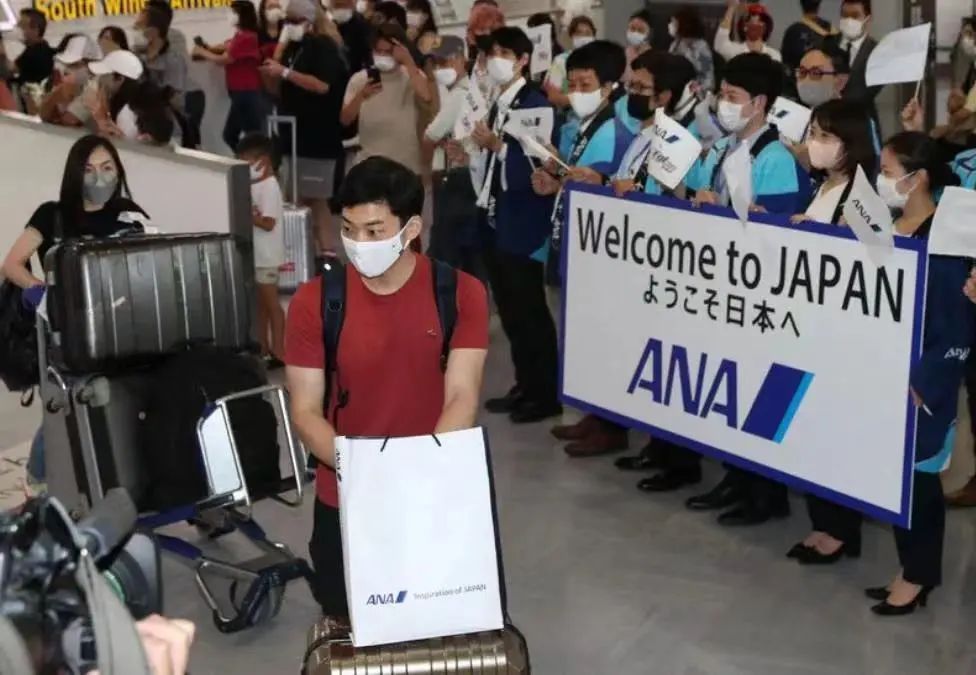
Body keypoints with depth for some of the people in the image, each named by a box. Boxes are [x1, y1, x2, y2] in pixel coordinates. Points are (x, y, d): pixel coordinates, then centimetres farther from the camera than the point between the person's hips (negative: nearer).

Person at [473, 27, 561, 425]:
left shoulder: (536, 103, -11)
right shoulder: (497, 104, 14)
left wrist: (498, 145, -23)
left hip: (522, 224, -9)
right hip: (496, 220, 9)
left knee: (530, 311, -3)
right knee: (509, 311, 13)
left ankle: (546, 394, 6)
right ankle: (524, 387, 23)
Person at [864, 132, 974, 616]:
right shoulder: (887, 227, 5)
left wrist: (918, 385, -19)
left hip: (921, 385, -7)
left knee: (917, 476, 5)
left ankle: (918, 576, 19)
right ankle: (910, 568, 24)